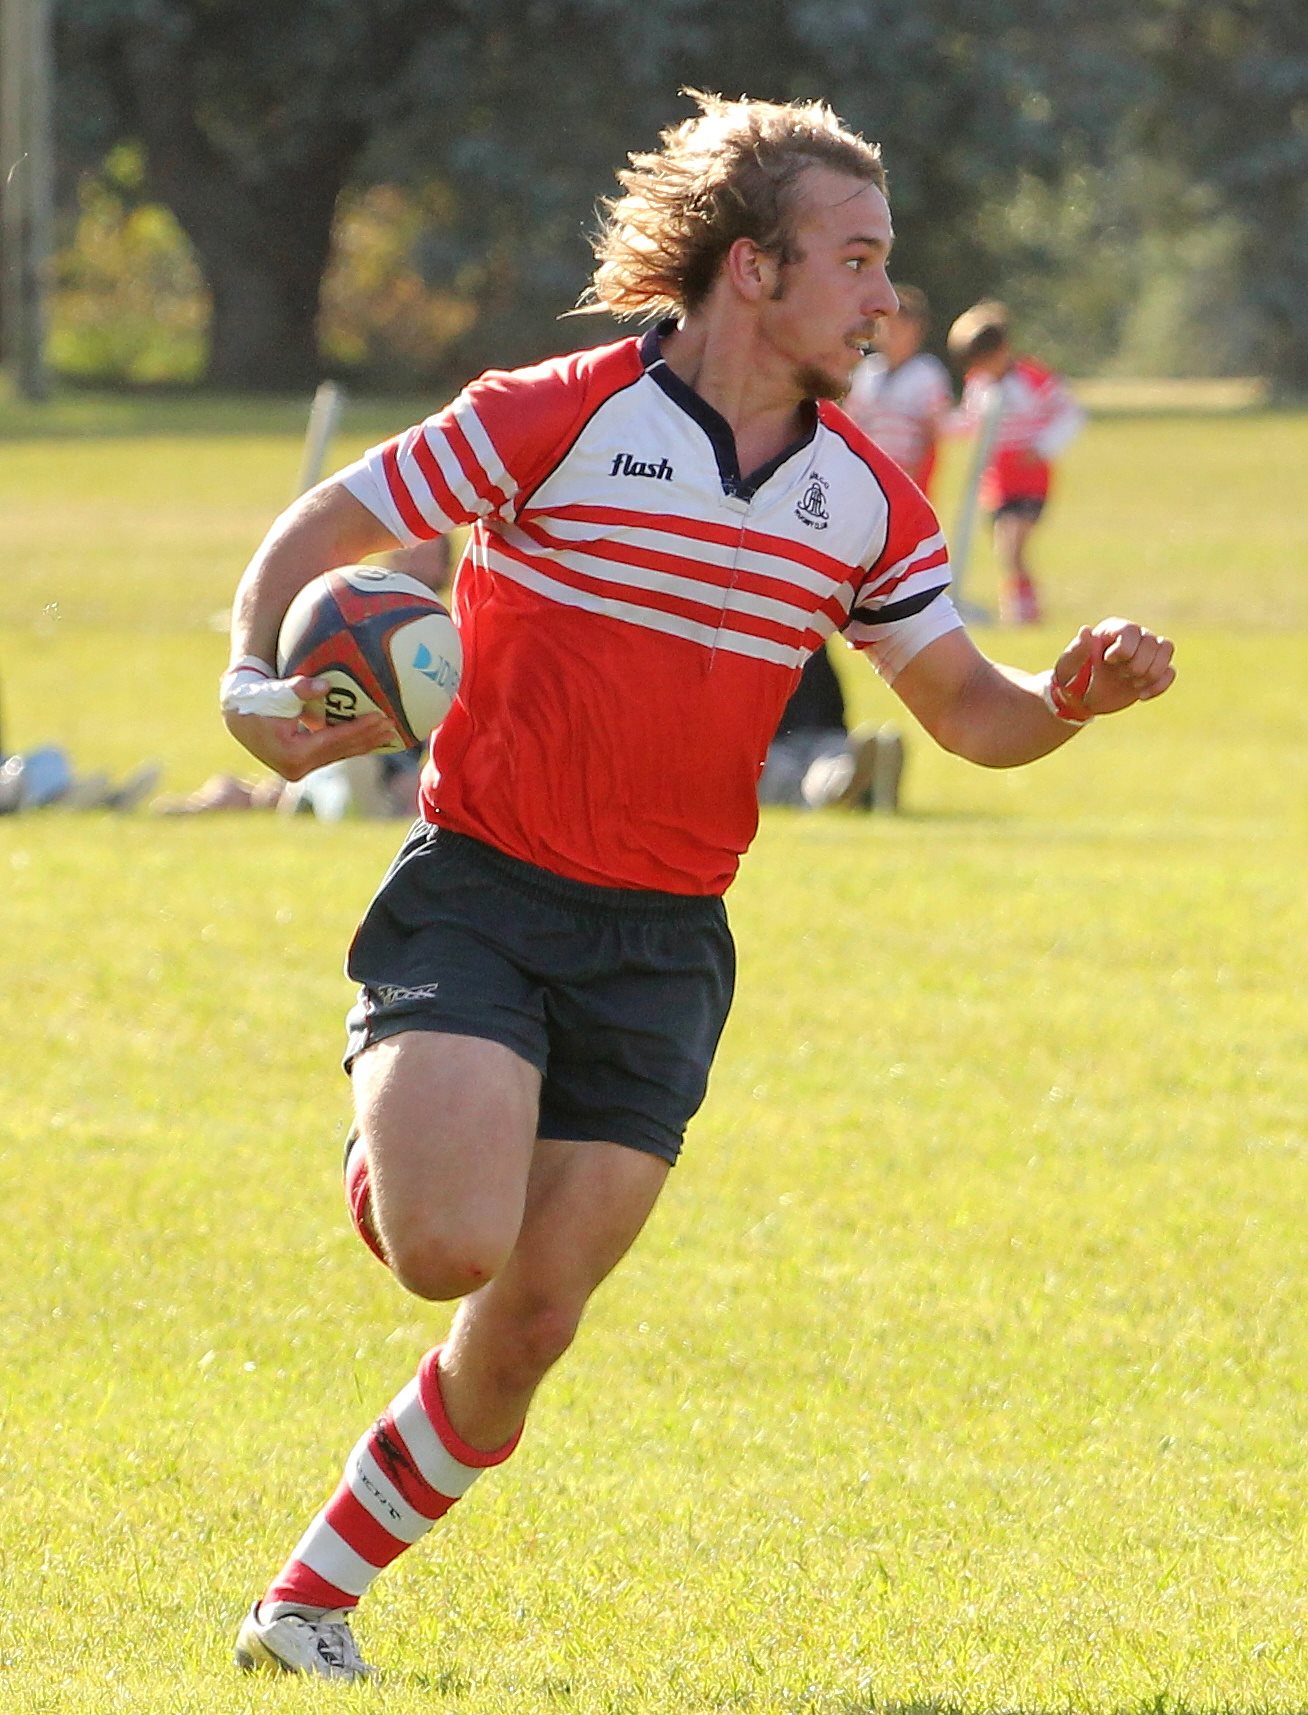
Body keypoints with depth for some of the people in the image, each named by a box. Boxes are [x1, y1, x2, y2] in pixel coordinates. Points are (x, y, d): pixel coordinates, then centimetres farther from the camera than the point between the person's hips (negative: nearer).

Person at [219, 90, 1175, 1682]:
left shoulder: (866, 502, 6)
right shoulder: (555, 420, -9)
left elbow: (965, 707, 14)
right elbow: (316, 534, -2)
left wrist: (1068, 695, -8)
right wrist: (257, 684, -21)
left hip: (661, 948, 4)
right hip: (480, 893, -4)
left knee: (528, 1328, -2)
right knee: (450, 1247, -24)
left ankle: (306, 1606, 14)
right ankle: (391, 1131, 13)